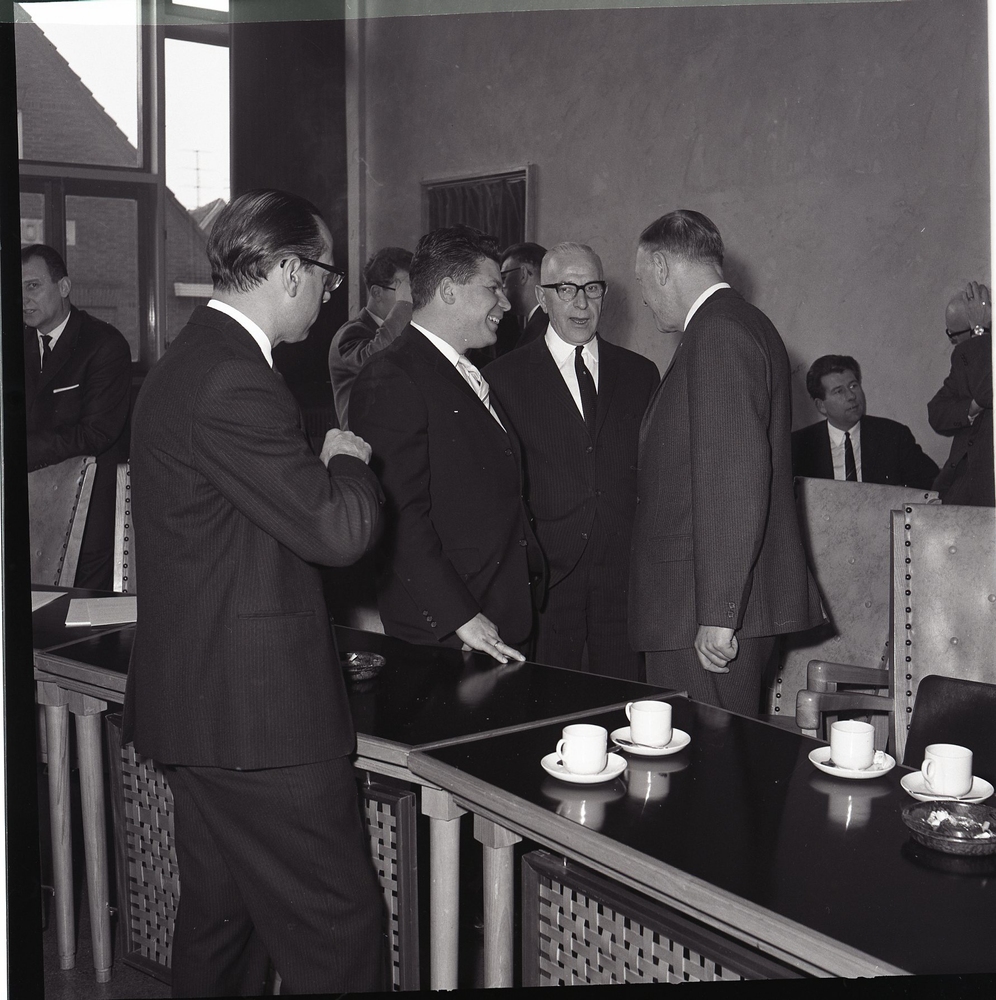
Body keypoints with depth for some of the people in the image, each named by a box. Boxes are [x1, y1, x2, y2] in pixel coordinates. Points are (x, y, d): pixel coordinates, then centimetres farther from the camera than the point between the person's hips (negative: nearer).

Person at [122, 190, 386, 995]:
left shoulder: (191, 362, 13)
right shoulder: (233, 383, -21)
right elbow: (339, 529, -22)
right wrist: (348, 461, -3)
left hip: (199, 704, 11)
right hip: (257, 714, -11)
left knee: (222, 915, 20)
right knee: (338, 927, -3)